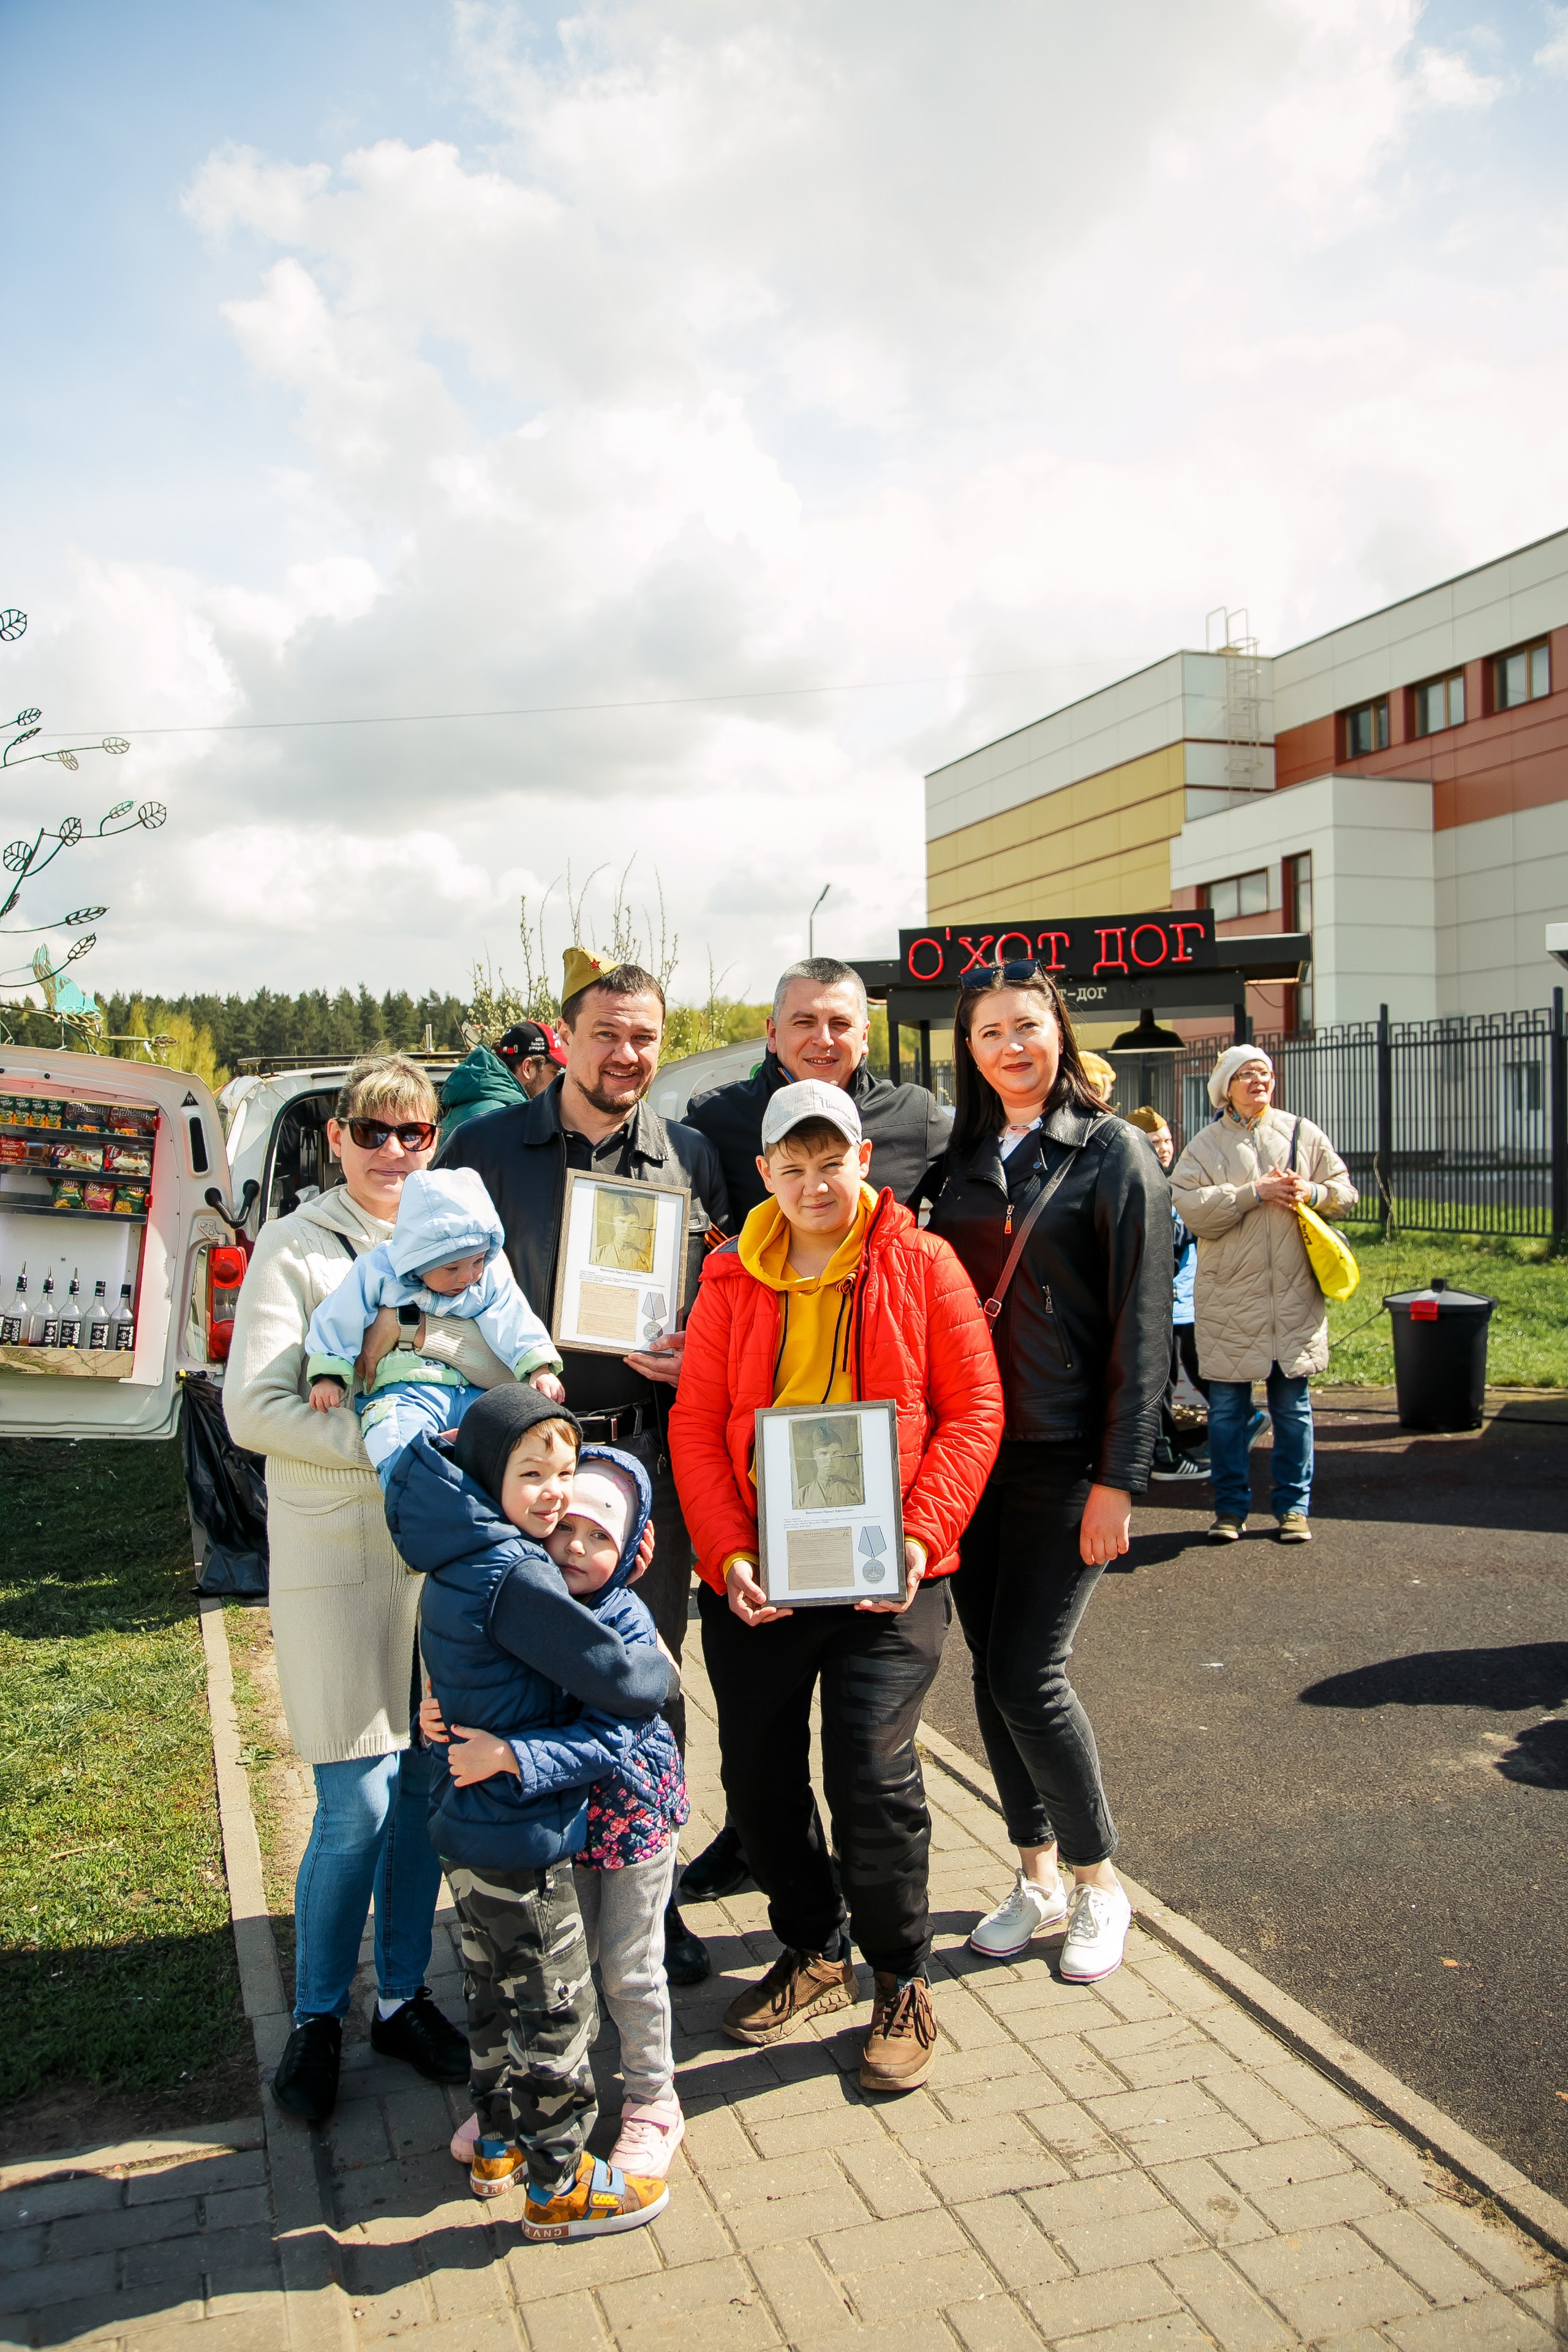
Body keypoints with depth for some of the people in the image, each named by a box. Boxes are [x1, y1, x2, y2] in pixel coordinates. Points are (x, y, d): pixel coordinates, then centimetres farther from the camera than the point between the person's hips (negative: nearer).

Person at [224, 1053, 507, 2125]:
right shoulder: (296, 1246, -2)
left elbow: (510, 1379, 3)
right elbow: (254, 1408, -11)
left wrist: (423, 1318, -15)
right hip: (339, 1552, -4)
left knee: (425, 1785, 11)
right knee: (359, 1805, -1)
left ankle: (405, 1993, 29)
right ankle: (319, 2017, 21)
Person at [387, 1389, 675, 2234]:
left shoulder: (460, 1563, 2)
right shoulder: (513, 1576, -27)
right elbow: (622, 1683, -23)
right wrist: (662, 1662, -4)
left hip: (472, 1823, 9)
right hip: (520, 1838, -9)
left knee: (496, 1991, 25)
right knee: (555, 2010, 8)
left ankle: (497, 2145, 42)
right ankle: (558, 2186, 24)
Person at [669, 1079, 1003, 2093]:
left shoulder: (922, 1266, -1)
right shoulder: (732, 1281, 5)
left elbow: (974, 1410, -3)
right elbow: (697, 1427, 3)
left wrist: (919, 1534, -14)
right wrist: (728, 1554, -9)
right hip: (754, 1576, 3)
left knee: (873, 1774, -8)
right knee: (759, 1778, 10)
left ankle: (903, 1979, 19)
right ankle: (815, 1954, 36)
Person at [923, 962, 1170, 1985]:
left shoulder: (1112, 1153, -4)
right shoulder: (962, 1158, 10)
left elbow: (1141, 1325, -8)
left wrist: (1118, 1479, -12)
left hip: (1064, 1457, -5)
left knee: (1030, 1675, -6)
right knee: (992, 1669, 10)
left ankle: (1101, 1881, 17)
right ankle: (1039, 1878, 28)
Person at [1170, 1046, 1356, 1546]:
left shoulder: (1303, 1134, 8)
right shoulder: (1206, 1145, 1)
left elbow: (1345, 1192, 10)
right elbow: (1192, 1208, -13)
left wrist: (1312, 1193, -10)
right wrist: (1255, 1191, -18)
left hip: (1295, 1296, 2)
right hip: (1229, 1296, -1)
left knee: (1293, 1406, 8)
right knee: (1227, 1407, 4)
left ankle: (1293, 1506, 20)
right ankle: (1231, 1508, 17)